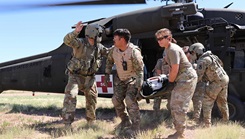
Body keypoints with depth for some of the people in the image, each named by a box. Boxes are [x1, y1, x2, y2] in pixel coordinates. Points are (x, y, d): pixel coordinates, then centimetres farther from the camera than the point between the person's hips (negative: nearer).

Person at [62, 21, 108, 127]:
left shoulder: (99, 47, 0)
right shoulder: (80, 43, -20)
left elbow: (109, 53, 15)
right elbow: (67, 40, -39)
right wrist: (75, 32, -57)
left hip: (89, 77, 6)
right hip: (76, 75, -6)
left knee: (92, 98, 14)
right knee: (70, 95, -22)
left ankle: (91, 121, 35)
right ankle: (67, 123, -18)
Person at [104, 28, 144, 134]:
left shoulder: (134, 52, -29)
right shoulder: (113, 49, -10)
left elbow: (140, 70, -26)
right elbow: (109, 61, 12)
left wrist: (138, 88, -28)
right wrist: (107, 74, 6)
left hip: (133, 79, -7)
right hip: (120, 79, 7)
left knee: (130, 99, -22)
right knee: (116, 99, 6)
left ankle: (135, 127, -11)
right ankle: (125, 121, 25)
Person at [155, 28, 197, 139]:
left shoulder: (173, 50, -20)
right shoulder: (167, 49, 11)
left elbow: (175, 69, -21)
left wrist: (170, 82, -10)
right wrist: (170, 80, 11)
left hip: (187, 78, -11)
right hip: (180, 79, 11)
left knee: (179, 106, -9)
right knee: (174, 106, 13)